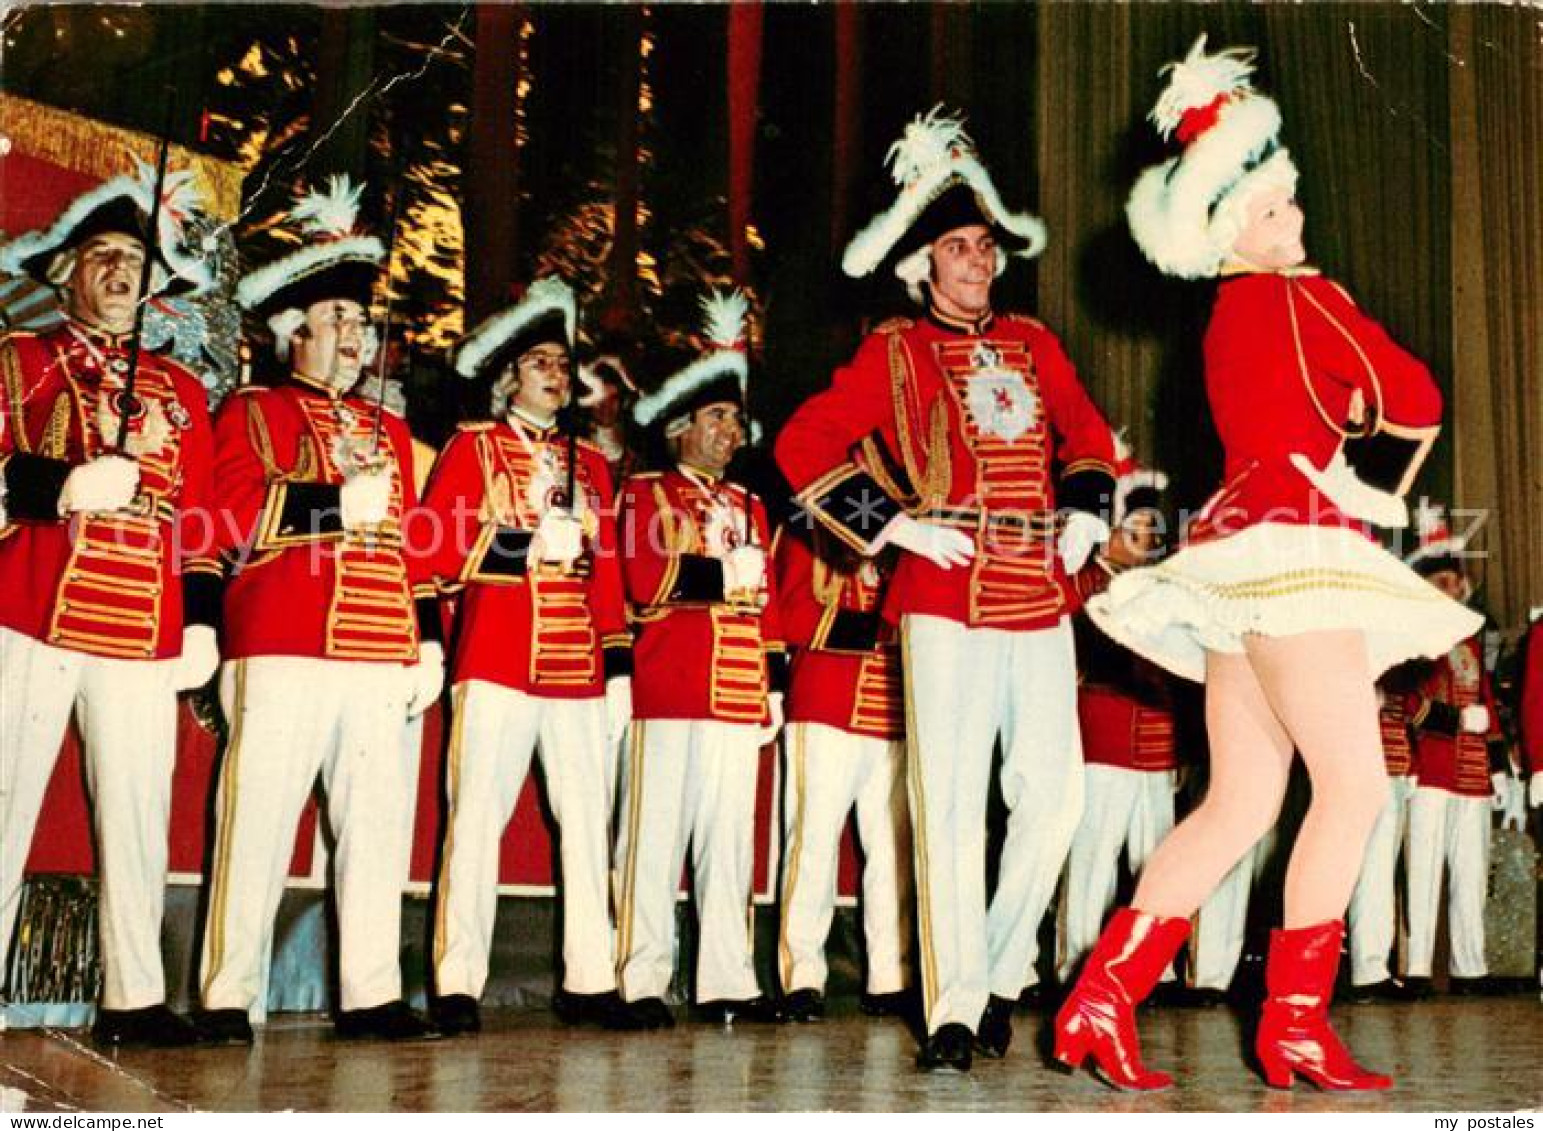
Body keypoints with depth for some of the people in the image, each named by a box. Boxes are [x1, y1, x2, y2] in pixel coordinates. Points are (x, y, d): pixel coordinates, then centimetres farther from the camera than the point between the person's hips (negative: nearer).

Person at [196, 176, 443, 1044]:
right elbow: (234, 511, -5)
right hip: (284, 646, -5)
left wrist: (429, 641, 13)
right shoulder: (255, 412, 10)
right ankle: (229, 998, 0)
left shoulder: (391, 432, 25)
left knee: (379, 821, 2)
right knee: (260, 817, -6)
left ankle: (373, 996, 7)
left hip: (380, 651, 5)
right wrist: (340, 503, -10)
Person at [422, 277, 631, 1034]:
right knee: (477, 816, -6)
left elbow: (607, 568, 16)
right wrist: (528, 546, -12)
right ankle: (458, 985, -2)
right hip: (497, 664, -4)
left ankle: (589, 982, 9)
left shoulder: (590, 462, 19)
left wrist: (619, 667, 9)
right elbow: (437, 545, -2)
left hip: (578, 669, 5)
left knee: (588, 819, 3)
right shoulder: (473, 447, 7)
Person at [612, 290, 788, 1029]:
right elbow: (646, 582, -11)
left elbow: (765, 602, 18)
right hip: (668, 694, -6)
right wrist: (728, 572, -9)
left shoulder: (749, 505, 21)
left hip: (738, 694, 6)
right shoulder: (646, 492, 4)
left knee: (730, 836, 6)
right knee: (657, 835, -3)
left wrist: (775, 685, 12)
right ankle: (643, 985, 2)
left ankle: (727, 981, 11)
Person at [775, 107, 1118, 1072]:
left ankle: (1004, 975, 21)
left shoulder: (1032, 343, 17)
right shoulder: (894, 352, 5)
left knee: (1054, 795, 1)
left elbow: (1087, 435, 28)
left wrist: (1085, 517, 12)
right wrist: (892, 525, -8)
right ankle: (955, 1011, 0)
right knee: (952, 803, -7)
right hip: (948, 600, -4)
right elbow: (804, 444, -2)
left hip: (1042, 601, 5)